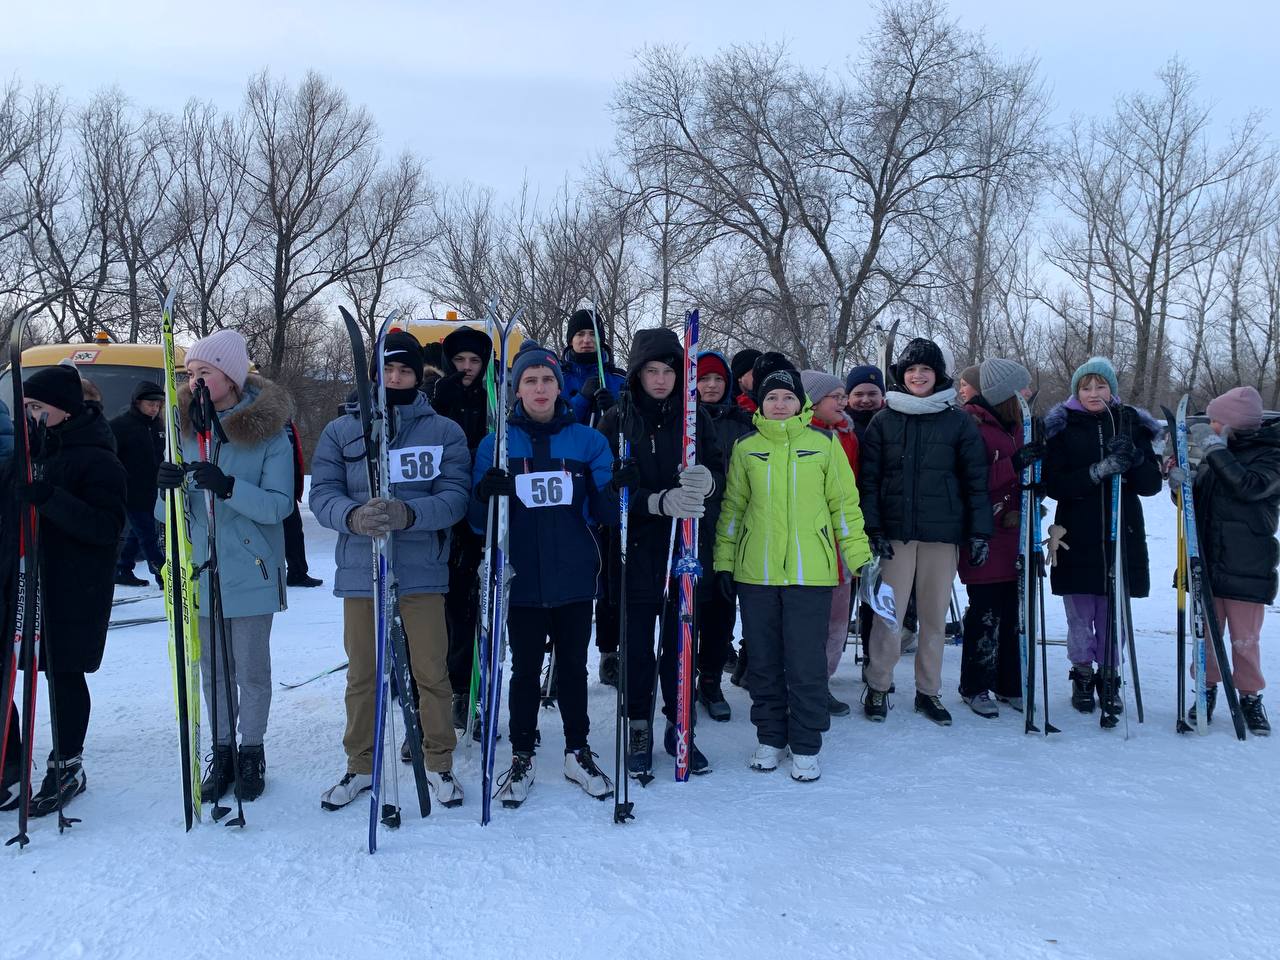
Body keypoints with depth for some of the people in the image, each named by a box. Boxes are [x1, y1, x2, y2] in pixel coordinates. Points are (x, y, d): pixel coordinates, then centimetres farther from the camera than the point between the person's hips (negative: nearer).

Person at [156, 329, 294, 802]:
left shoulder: (267, 431, -8)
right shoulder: (185, 426, 4)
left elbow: (279, 504, -14)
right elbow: (168, 512, 5)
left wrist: (228, 487, -29)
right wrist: (168, 487, -18)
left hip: (250, 571, -4)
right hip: (202, 568, 4)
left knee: (250, 669, 6)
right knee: (212, 669, 13)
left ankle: (252, 753, 23)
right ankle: (222, 753, 28)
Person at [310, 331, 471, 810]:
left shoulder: (445, 432, 3)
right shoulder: (340, 431, 8)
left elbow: (455, 496, -7)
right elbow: (323, 494, 0)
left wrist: (408, 513, -26)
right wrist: (353, 515, -23)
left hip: (421, 571, -1)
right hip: (359, 570, 2)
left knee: (431, 672, 5)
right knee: (362, 674, 12)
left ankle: (439, 764, 23)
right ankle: (360, 766, 29)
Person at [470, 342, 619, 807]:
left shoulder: (587, 440, 2)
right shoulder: (496, 443, 1)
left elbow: (605, 512, 2)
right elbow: (479, 521, 1)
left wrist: (619, 494, -20)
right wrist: (487, 496, -21)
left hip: (574, 577, 1)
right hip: (522, 579, -1)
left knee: (573, 667, 13)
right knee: (525, 670, 9)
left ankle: (578, 753, 29)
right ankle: (521, 758, 25)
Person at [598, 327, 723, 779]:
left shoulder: (696, 419, 5)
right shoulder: (616, 422, -2)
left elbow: (720, 473, -1)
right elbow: (612, 489, -10)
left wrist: (707, 481, -26)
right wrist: (661, 501, -28)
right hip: (635, 550, -2)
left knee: (681, 645, 10)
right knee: (637, 646, 7)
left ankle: (680, 727, 26)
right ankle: (639, 730, 23)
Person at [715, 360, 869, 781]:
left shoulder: (824, 442, 2)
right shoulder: (745, 447, 6)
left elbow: (844, 503, 5)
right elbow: (732, 507, 12)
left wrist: (860, 559, 1)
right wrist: (724, 561, 8)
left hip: (810, 571, -2)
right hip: (755, 571, 2)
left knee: (806, 662, 2)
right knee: (763, 661, 11)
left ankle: (806, 745, 17)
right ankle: (770, 737, 26)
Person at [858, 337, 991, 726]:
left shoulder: (958, 421, 5)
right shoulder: (884, 421, 5)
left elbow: (975, 479, 4)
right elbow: (869, 478, 3)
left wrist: (979, 532, -1)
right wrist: (873, 528, -6)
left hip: (944, 532, 1)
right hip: (897, 531, 0)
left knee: (935, 614, 8)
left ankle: (928, 690, 21)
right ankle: (878, 687, 13)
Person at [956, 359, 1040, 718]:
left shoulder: (1014, 421, 15)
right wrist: (1013, 465, -25)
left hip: (1012, 532, 7)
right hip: (983, 535, -7)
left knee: (1012, 609, 10)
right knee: (986, 611, -2)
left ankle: (1009, 685, 21)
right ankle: (975, 687, 11)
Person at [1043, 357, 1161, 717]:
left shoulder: (1132, 423, 5)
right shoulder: (1062, 426, 0)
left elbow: (1152, 483, 2)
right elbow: (1053, 484, -8)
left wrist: (1132, 459, -18)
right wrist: (1098, 471, -22)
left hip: (1123, 535, 1)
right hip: (1077, 536, -1)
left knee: (1113, 613, 7)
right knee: (1080, 613, 6)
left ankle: (1108, 676, 22)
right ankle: (1082, 674, 23)